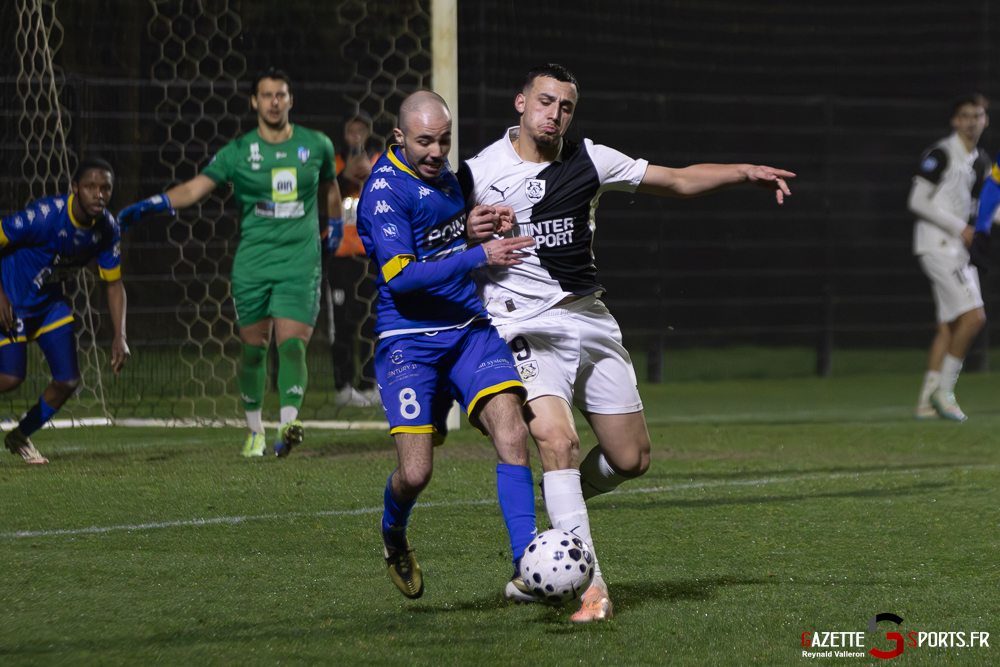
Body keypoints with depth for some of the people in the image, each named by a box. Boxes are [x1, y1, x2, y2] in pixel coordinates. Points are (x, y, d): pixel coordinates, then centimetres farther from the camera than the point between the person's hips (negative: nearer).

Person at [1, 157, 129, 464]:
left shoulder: (107, 229, -9)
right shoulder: (45, 215, -29)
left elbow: (114, 284, 2)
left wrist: (119, 336, -8)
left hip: (50, 301, 6)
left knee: (68, 380, -1)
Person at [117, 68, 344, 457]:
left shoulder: (317, 146, 5)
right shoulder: (238, 152, -1)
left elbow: (328, 186, 24)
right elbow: (196, 188, -8)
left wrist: (334, 226, 32)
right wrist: (151, 205, -22)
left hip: (300, 261, -1)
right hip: (252, 261, 1)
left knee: (292, 343, -16)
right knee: (253, 348, 6)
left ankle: (289, 424, -26)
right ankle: (255, 430, 21)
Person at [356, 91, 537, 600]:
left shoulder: (440, 172, 11)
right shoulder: (385, 191, -13)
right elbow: (401, 275, -22)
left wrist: (469, 222, 8)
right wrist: (478, 256, -25)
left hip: (472, 329, 6)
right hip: (410, 342, -6)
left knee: (511, 432, -16)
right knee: (416, 472, -11)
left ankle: (526, 564, -16)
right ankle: (393, 534, 25)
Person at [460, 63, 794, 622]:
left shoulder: (588, 161, 4)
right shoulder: (479, 173, -4)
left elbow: (679, 180, 11)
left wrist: (744, 172, 0)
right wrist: (470, 234, -16)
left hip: (591, 323, 5)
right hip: (526, 329, -5)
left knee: (631, 459, 5)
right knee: (558, 440, -26)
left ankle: (558, 506, 37)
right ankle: (590, 584, -25)